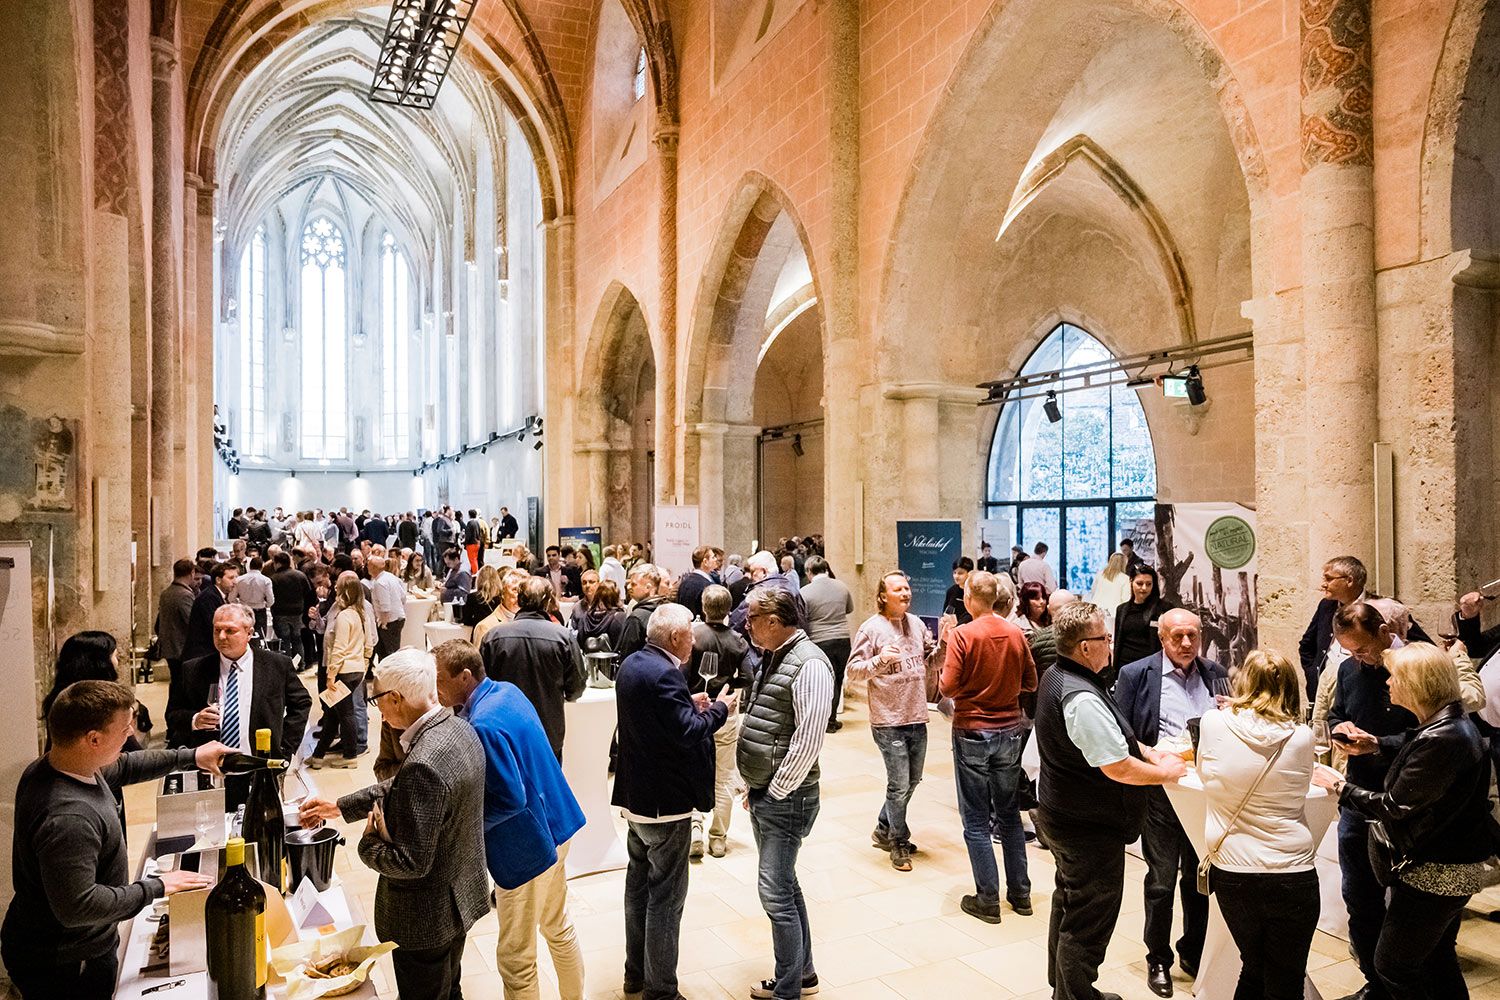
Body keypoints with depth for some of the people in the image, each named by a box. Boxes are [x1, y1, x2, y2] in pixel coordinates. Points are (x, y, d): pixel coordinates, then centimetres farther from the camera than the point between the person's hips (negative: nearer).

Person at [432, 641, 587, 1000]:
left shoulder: (483, 725, -28)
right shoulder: (508, 690, 0)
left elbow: (511, 799, -27)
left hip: (526, 848, -10)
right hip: (553, 828, 10)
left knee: (515, 958, 9)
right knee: (558, 926, 27)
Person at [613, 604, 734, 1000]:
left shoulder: (632, 664, 5)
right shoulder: (663, 674, -25)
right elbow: (689, 733, -26)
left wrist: (690, 704, 7)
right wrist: (719, 709, -11)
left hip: (636, 796, 10)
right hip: (665, 802, -10)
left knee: (639, 884, 20)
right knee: (665, 896, 3)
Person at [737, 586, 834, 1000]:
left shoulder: (809, 664, -20)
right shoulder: (772, 657, 9)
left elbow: (808, 740, -23)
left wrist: (776, 791, -14)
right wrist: (755, 788, 13)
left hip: (786, 799, -9)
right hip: (763, 795, 9)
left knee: (776, 892, -2)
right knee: (785, 885, 19)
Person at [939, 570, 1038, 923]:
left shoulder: (961, 635, -16)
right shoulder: (1016, 633, -3)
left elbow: (948, 688, -16)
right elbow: (1030, 684, 7)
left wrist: (945, 648, -1)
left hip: (972, 733, -4)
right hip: (1010, 731, 5)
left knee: (976, 821, 7)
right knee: (1009, 813, 18)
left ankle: (988, 900, 13)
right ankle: (1020, 893, 27)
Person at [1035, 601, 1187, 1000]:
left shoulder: (1056, 677, 2)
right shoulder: (1083, 698, -31)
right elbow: (1118, 769, -27)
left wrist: (1150, 753, 4)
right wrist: (1164, 772, -9)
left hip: (1064, 815, 11)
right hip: (1091, 829, -11)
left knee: (1069, 904, 26)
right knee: (1088, 925, 5)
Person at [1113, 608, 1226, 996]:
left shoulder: (1215, 673, 7)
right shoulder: (1136, 674, -6)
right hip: (1160, 789, -3)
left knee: (1200, 877, 14)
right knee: (1161, 880, 8)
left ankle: (1194, 952, 35)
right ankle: (1158, 959, 26)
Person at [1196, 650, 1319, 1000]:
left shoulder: (1213, 723, -9)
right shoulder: (1301, 737, -9)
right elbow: (1298, 792, 9)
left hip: (1231, 873, 1)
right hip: (1292, 875, -1)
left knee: (1253, 970, 23)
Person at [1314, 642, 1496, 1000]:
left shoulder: (1442, 740, -30)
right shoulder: (1450, 723, 0)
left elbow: (1394, 807, -24)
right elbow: (1415, 752, 22)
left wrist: (1339, 786, -12)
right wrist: (1375, 746, 5)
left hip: (1436, 873, -10)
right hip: (1454, 866, 10)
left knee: (1392, 963, 5)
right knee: (1436, 957, 26)